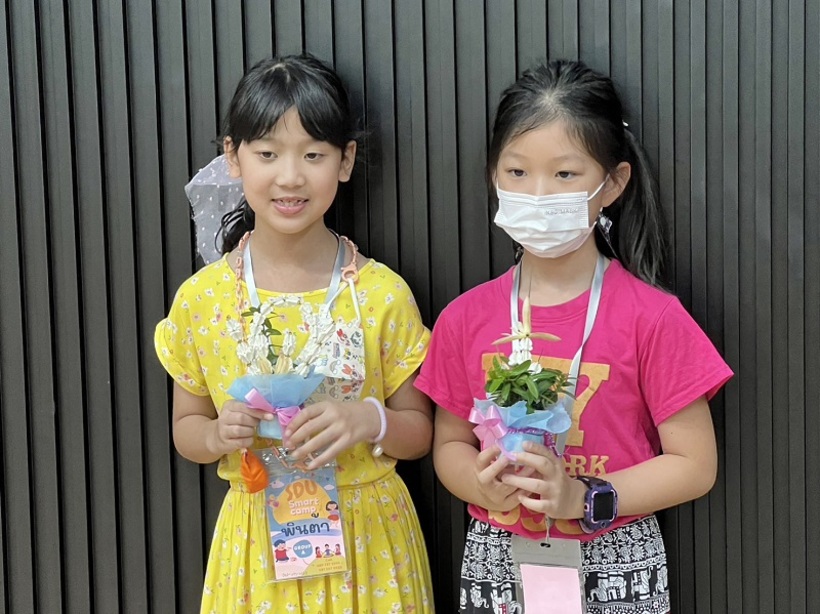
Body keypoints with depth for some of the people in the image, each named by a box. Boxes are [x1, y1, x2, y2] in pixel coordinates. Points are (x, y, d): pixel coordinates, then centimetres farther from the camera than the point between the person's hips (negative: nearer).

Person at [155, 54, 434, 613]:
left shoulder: (383, 294, -10)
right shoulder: (201, 298, -5)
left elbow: (420, 432, -2)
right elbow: (186, 429, 5)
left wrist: (371, 421, -22)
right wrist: (220, 435, -16)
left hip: (367, 540, -1)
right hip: (256, 542, 1)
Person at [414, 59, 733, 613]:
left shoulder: (653, 318, -11)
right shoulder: (466, 319, -2)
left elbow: (695, 464, -8)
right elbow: (450, 442, 7)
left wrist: (584, 497, -19)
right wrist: (485, 486, -14)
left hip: (615, 569, -2)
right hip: (497, 566, 2)